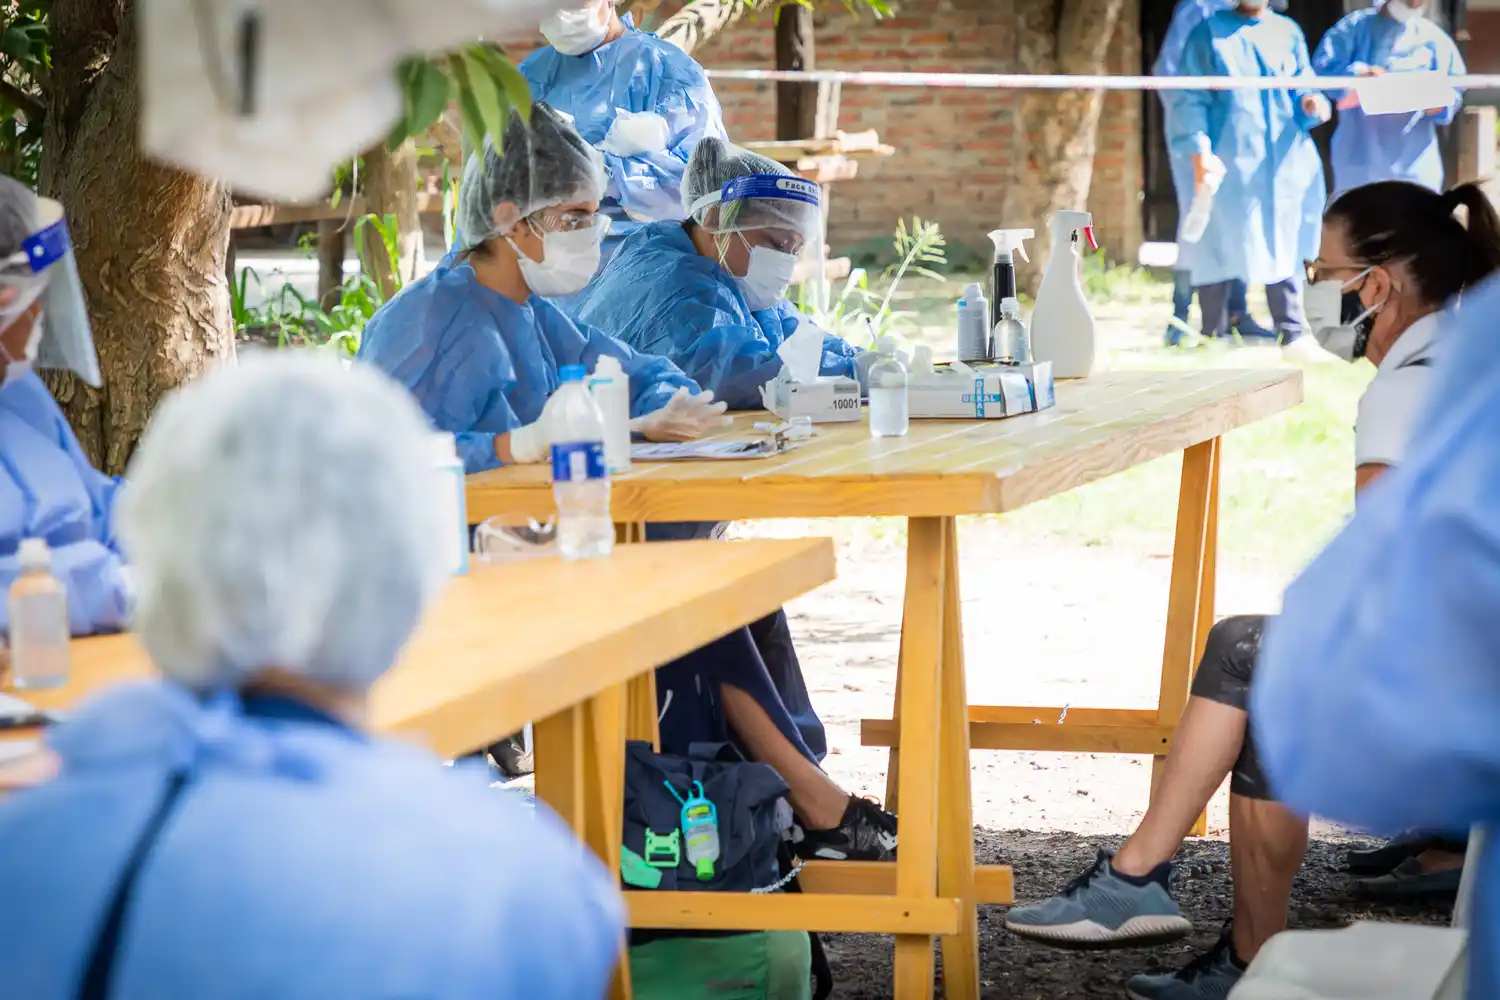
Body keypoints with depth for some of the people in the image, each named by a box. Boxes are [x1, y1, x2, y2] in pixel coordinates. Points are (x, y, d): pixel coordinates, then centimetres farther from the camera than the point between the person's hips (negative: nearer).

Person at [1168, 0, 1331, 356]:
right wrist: (1200, 153, -13)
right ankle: (1213, 338, 7)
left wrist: (1311, 103, -11)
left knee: (1285, 246, 3)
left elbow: (1302, 88, 13)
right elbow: (1191, 99, -3)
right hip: (1228, 164, -3)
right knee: (1220, 249, -1)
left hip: (1285, 162, 3)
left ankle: (1292, 335, 5)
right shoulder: (1209, 33, 3)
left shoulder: (1288, 32, 13)